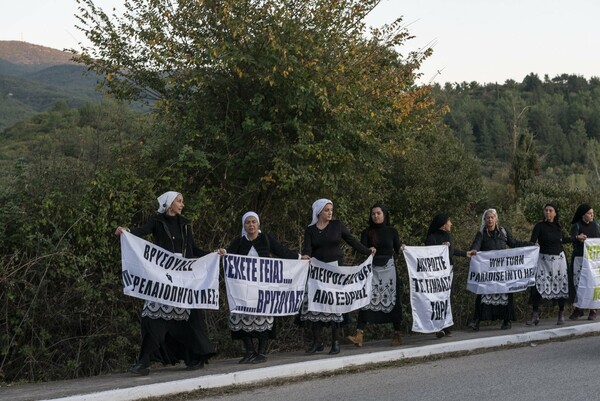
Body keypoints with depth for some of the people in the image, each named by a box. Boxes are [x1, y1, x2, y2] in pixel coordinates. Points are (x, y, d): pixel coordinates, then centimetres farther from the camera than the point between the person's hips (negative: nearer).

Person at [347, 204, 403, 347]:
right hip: (372, 270, 0)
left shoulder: (392, 231, 6)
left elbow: (398, 250, 9)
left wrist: (402, 249, -8)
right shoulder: (367, 232, 5)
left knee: (393, 301, 1)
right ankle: (359, 334, -17)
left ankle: (397, 334, 10)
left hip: (389, 269, 0)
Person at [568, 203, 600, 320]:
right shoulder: (576, 226, -4)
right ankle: (578, 309, 5)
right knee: (577, 282, -5)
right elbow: (573, 238, -23)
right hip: (579, 257, -2)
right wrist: (578, 238, -44)